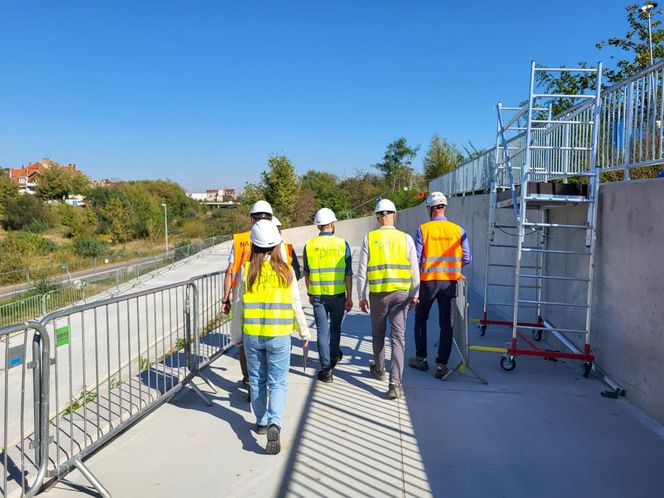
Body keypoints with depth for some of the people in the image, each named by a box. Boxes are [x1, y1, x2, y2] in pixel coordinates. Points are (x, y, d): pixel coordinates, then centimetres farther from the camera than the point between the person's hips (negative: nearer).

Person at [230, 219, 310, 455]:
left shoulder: (246, 270, -7)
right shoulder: (286, 271, -7)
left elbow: (238, 305, 0)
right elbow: (295, 305, -1)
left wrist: (236, 334, 13)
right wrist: (304, 332, 12)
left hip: (252, 335, 1)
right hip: (279, 336, -1)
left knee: (257, 380, 18)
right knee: (278, 382, 7)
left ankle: (262, 422, 30)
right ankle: (274, 423, -11)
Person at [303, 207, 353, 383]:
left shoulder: (309, 245, -1)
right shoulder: (342, 244, -5)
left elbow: (306, 274, 6)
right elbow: (348, 274, -5)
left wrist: (310, 294, 18)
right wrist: (349, 297, 2)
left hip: (317, 295, 0)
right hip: (338, 295, 0)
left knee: (322, 331, 6)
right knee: (335, 328, 21)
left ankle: (326, 369, 7)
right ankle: (334, 357, 39)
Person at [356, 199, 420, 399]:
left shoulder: (369, 238, -3)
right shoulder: (406, 238, -1)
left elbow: (362, 271, -2)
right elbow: (414, 270, 3)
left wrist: (361, 297, 7)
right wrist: (415, 295, 14)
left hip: (378, 293, 0)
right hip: (401, 293, 0)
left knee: (378, 334, 19)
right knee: (398, 337, 3)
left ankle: (379, 370, 38)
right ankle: (395, 383, -2)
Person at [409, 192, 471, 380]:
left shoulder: (423, 229, -8)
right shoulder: (458, 230, -2)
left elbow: (416, 259, -10)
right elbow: (467, 259, -1)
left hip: (428, 281, -1)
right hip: (449, 282, 2)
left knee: (420, 319, 17)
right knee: (446, 323, 8)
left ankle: (421, 358, 25)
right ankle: (441, 364, 7)